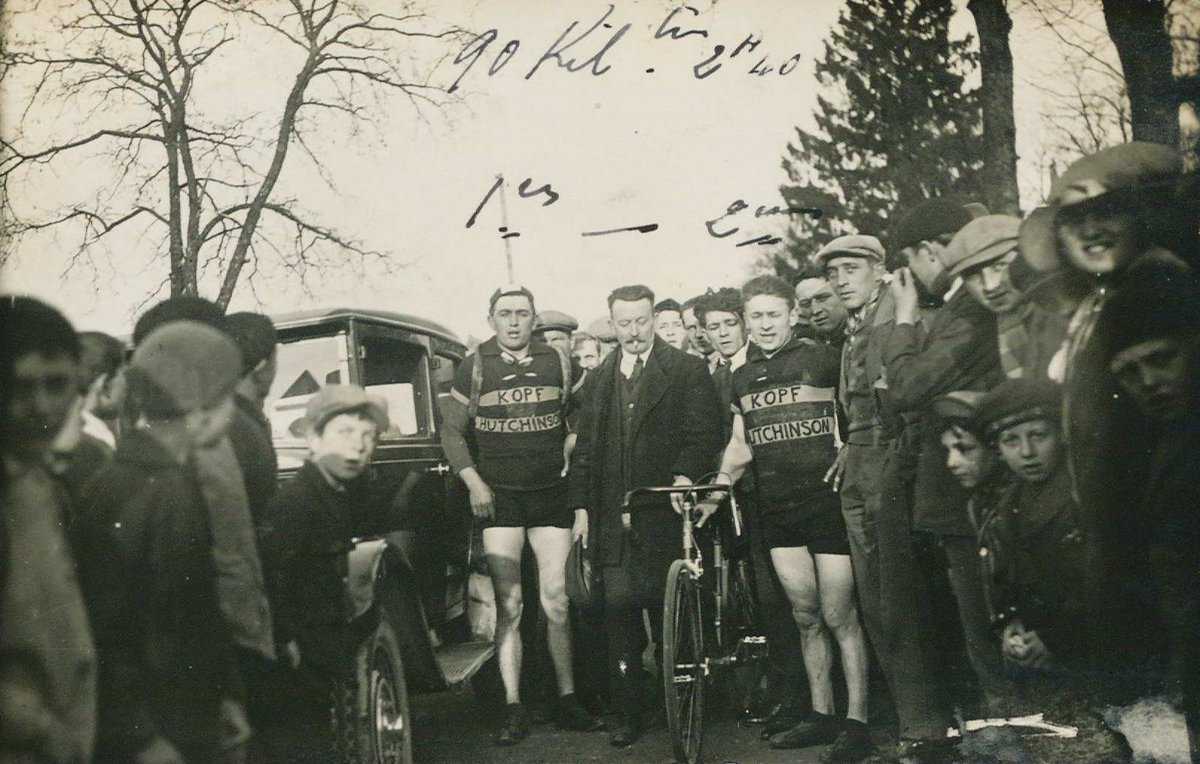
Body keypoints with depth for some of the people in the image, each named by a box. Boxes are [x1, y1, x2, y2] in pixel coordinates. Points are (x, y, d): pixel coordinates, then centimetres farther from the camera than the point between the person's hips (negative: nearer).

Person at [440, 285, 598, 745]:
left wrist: (573, 462, 2)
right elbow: (452, 431, 5)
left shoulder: (558, 363, 5)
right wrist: (473, 482, -4)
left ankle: (567, 700, 12)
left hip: (551, 494, 1)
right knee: (508, 604, -3)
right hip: (499, 498, -1)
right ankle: (513, 709, 0)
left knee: (555, 601, 2)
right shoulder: (475, 367, 3)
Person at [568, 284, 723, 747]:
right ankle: (628, 714, 11)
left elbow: (704, 434, -4)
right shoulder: (600, 378, 16)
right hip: (613, 519, 4)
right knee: (618, 615, 2)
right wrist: (581, 507, 9)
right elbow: (585, 446, 15)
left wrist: (686, 476, -20)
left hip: (663, 514, -3)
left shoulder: (687, 370, 3)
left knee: (669, 617, 1)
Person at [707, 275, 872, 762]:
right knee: (806, 617, 10)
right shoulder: (742, 378, 13)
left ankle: (857, 721, 5)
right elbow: (741, 442, 18)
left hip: (827, 500, -4)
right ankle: (821, 714, 20)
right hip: (778, 510, 4)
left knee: (839, 616, -3)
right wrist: (718, 485, 8)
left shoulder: (821, 359, -1)